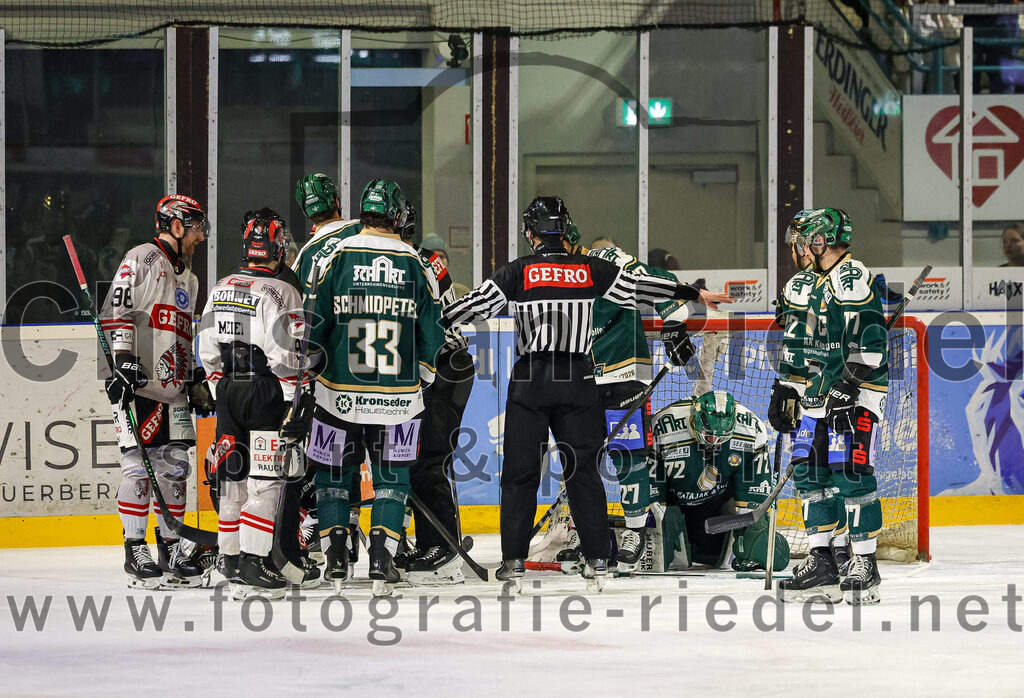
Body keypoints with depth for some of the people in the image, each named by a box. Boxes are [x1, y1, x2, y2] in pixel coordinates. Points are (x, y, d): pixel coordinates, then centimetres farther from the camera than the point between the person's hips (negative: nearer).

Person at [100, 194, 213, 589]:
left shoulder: (187, 279, 23)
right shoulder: (142, 260, -6)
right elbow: (115, 312, -15)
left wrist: (197, 383, 23)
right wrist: (124, 359, -24)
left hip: (173, 389, 9)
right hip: (138, 382, -9)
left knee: (176, 466, 7)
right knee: (139, 465, -9)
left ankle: (170, 548, 14)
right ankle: (135, 551, -5)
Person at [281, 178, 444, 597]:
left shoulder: (337, 258, -3)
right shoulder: (416, 266, 1)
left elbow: (313, 328, -2)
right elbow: (431, 338, 4)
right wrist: (418, 381, 19)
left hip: (340, 392, -1)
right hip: (398, 397, 1)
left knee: (333, 473, 13)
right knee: (391, 477, 11)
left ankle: (336, 558, 5)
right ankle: (382, 558, 0)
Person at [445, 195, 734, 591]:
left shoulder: (517, 273, -2)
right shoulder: (591, 270, 3)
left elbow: (473, 306, -3)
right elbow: (641, 289, 8)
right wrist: (695, 294, 19)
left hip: (530, 381, -2)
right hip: (577, 380, 2)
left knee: (520, 472, 5)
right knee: (583, 470, 8)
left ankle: (514, 562, 3)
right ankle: (597, 562, 7)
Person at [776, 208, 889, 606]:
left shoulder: (851, 277, -11)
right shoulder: (822, 282, 22)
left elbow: (867, 337, -21)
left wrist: (847, 385, -26)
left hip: (856, 395, -10)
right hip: (822, 395, 10)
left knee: (850, 472, -13)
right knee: (811, 472, 7)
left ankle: (865, 566, -10)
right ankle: (821, 564, 11)